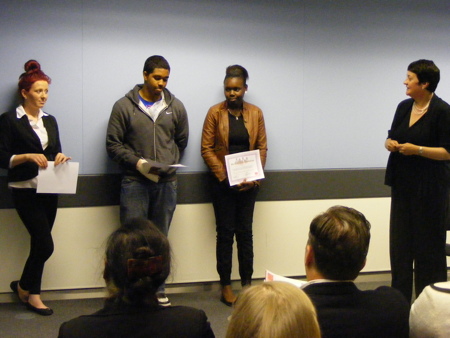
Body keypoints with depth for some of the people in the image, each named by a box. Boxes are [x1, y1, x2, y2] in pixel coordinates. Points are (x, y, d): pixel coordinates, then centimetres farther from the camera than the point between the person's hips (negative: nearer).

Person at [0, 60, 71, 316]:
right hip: (25, 191, -6)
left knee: (39, 243, 8)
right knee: (45, 244, -10)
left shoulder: (49, 121, 13)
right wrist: (28, 156, -23)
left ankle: (32, 293, 21)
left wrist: (61, 157, -6)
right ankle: (24, 286, 14)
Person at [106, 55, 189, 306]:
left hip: (167, 183, 3)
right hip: (134, 183, -3)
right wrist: (137, 163, -14)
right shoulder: (124, 106, -2)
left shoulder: (175, 107, 8)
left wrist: (170, 164, 6)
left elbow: (181, 142, 18)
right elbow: (113, 144, -2)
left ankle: (157, 289, 19)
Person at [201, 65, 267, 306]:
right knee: (225, 232, 2)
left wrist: (253, 177, -9)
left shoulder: (255, 113, 4)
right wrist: (223, 175, -14)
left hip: (248, 183, 2)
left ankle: (247, 283, 15)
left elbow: (262, 148, 4)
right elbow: (206, 148, -5)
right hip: (223, 182, -2)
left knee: (245, 232, 7)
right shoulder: (215, 112, -3)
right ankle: (225, 286, 8)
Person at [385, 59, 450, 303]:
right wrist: (390, 143, -3)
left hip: (429, 188, -6)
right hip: (403, 184, 6)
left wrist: (417, 149, -21)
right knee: (400, 242, 8)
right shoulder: (404, 107, 8)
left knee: (428, 245, 1)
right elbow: (392, 137, 18)